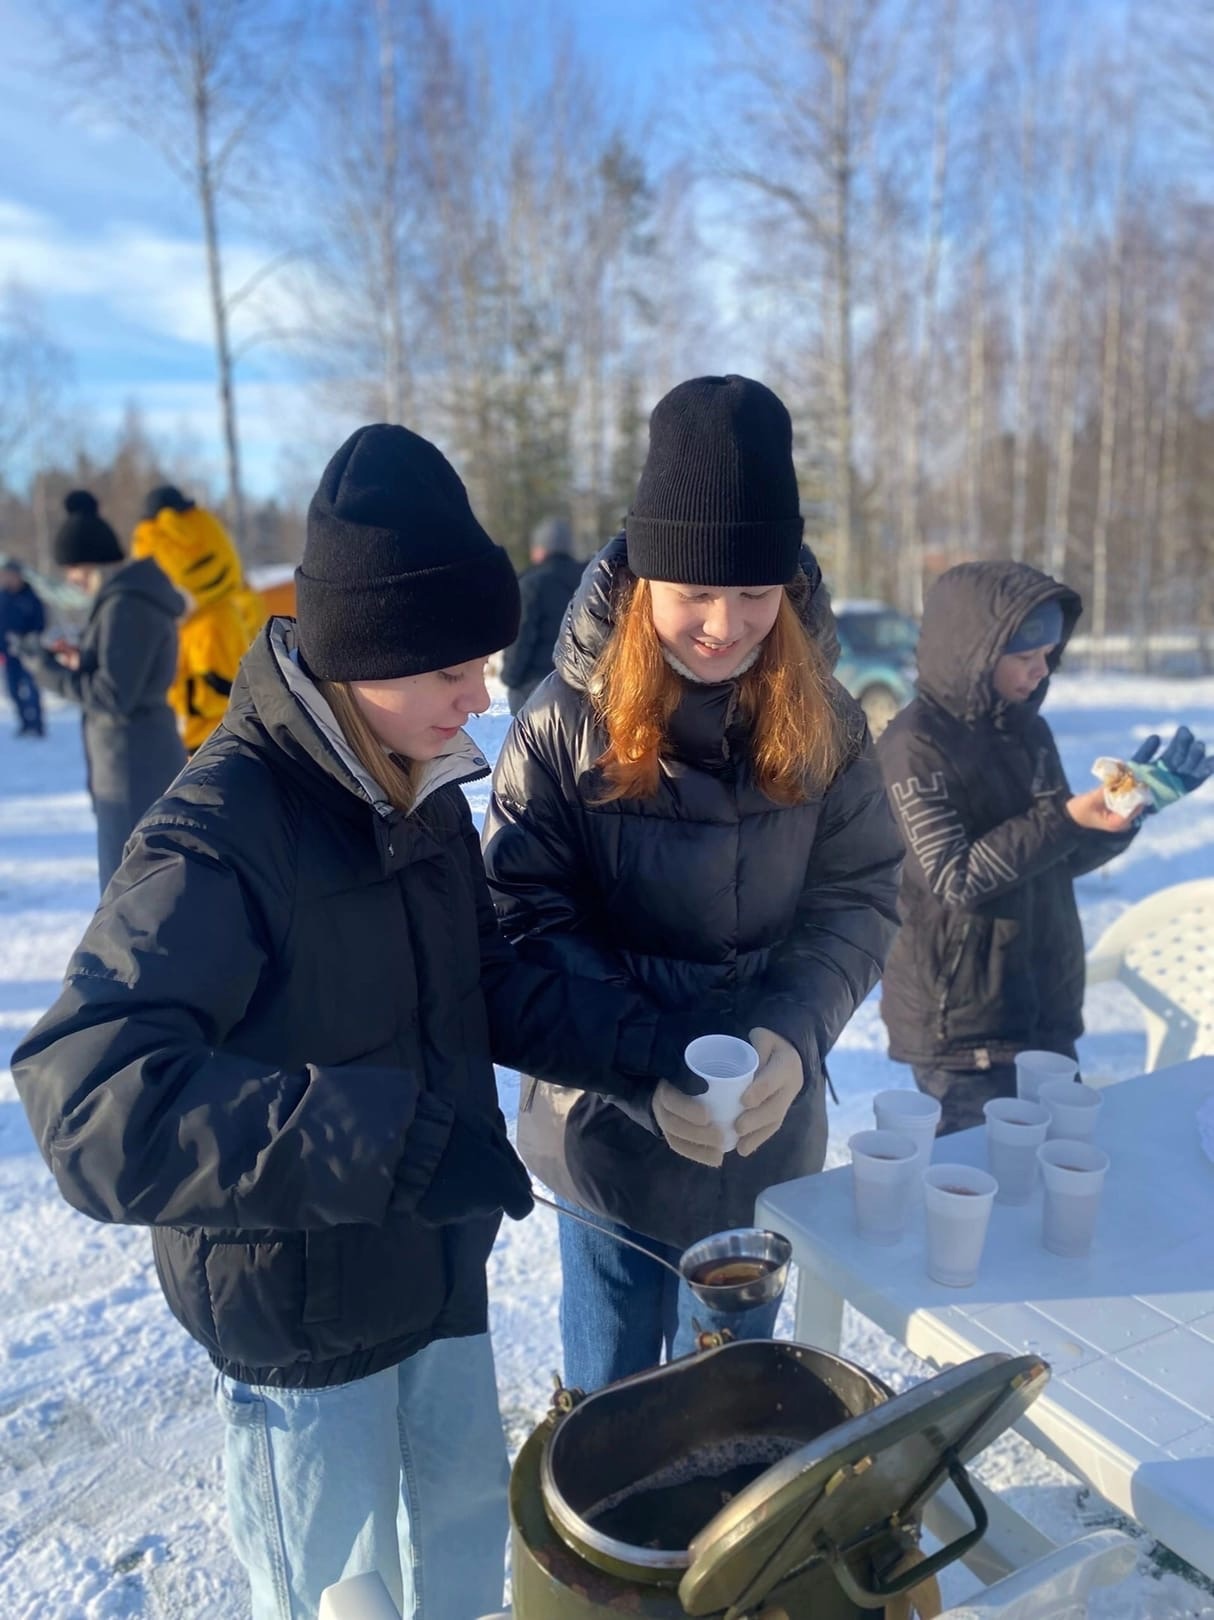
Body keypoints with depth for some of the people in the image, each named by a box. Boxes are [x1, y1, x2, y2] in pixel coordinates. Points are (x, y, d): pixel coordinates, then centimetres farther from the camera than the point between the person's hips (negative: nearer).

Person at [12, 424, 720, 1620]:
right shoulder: (218, 835, -27)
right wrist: (387, 1142, -39)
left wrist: (648, 1045, -11)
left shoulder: (421, 791, -3)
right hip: (294, 1317, -6)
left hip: (440, 1276, 6)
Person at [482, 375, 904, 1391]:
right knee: (611, 1385, 20)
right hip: (610, 1125, -2)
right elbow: (528, 918, -16)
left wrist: (794, 1033, -22)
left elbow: (859, 896, -5)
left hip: (769, 1130, 3)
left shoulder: (823, 725, -7)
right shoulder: (566, 724, -15)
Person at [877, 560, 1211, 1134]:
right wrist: (1064, 818, -27)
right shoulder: (917, 744, -16)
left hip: (1045, 1010, 7)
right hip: (964, 1025, -7)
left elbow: (1065, 859, 11)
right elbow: (955, 879, -21)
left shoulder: (1028, 729, 7)